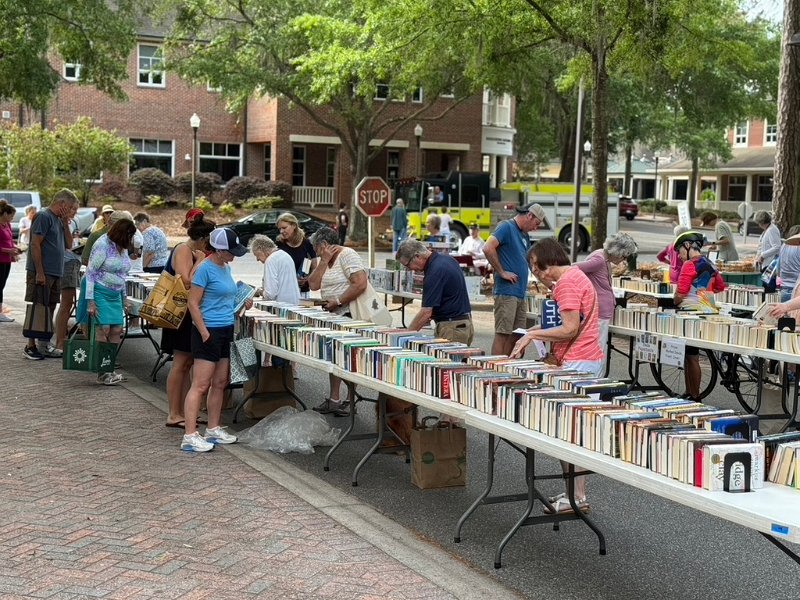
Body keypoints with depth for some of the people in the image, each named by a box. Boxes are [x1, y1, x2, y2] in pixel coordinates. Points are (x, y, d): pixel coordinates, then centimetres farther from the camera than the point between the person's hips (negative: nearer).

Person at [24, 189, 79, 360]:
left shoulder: (59, 220, 16)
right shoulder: (44, 216, -11)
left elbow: (69, 244, 15)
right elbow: (35, 245, -16)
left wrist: (65, 223, 3)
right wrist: (39, 272, -20)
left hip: (55, 273, 9)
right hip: (42, 273, -9)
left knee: (50, 308, 12)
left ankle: (45, 345, 19)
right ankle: (30, 346, 1)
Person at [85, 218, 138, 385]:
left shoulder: (122, 248, 9)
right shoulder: (103, 245, -15)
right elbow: (90, 273, -15)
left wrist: (123, 298, 20)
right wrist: (90, 301, -18)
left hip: (116, 295, 8)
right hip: (101, 292, -8)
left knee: (117, 331, 2)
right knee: (103, 329, -11)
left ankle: (109, 370, 8)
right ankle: (102, 374, -6)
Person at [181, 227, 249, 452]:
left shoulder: (226, 267, 12)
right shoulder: (205, 268, -14)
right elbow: (193, 304, -15)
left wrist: (241, 304, 11)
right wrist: (204, 333, -19)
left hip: (226, 331, 9)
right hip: (209, 332, -9)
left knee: (219, 383, 14)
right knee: (200, 385, -8)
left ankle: (213, 429, 24)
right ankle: (190, 436, -6)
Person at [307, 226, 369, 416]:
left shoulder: (347, 255, -13)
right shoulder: (326, 260, 15)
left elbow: (360, 284, -24)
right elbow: (313, 285, 4)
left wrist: (337, 302, -19)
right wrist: (324, 261, -3)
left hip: (352, 314, -10)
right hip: (336, 316, 10)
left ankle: (350, 400, 6)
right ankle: (334, 400, 18)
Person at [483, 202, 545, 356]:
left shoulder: (524, 235, 19)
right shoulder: (507, 227, -8)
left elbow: (529, 260, 29)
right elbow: (488, 248, -22)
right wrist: (502, 272, -16)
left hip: (520, 293, 9)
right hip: (506, 291, -9)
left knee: (516, 335, 10)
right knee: (502, 334, -8)